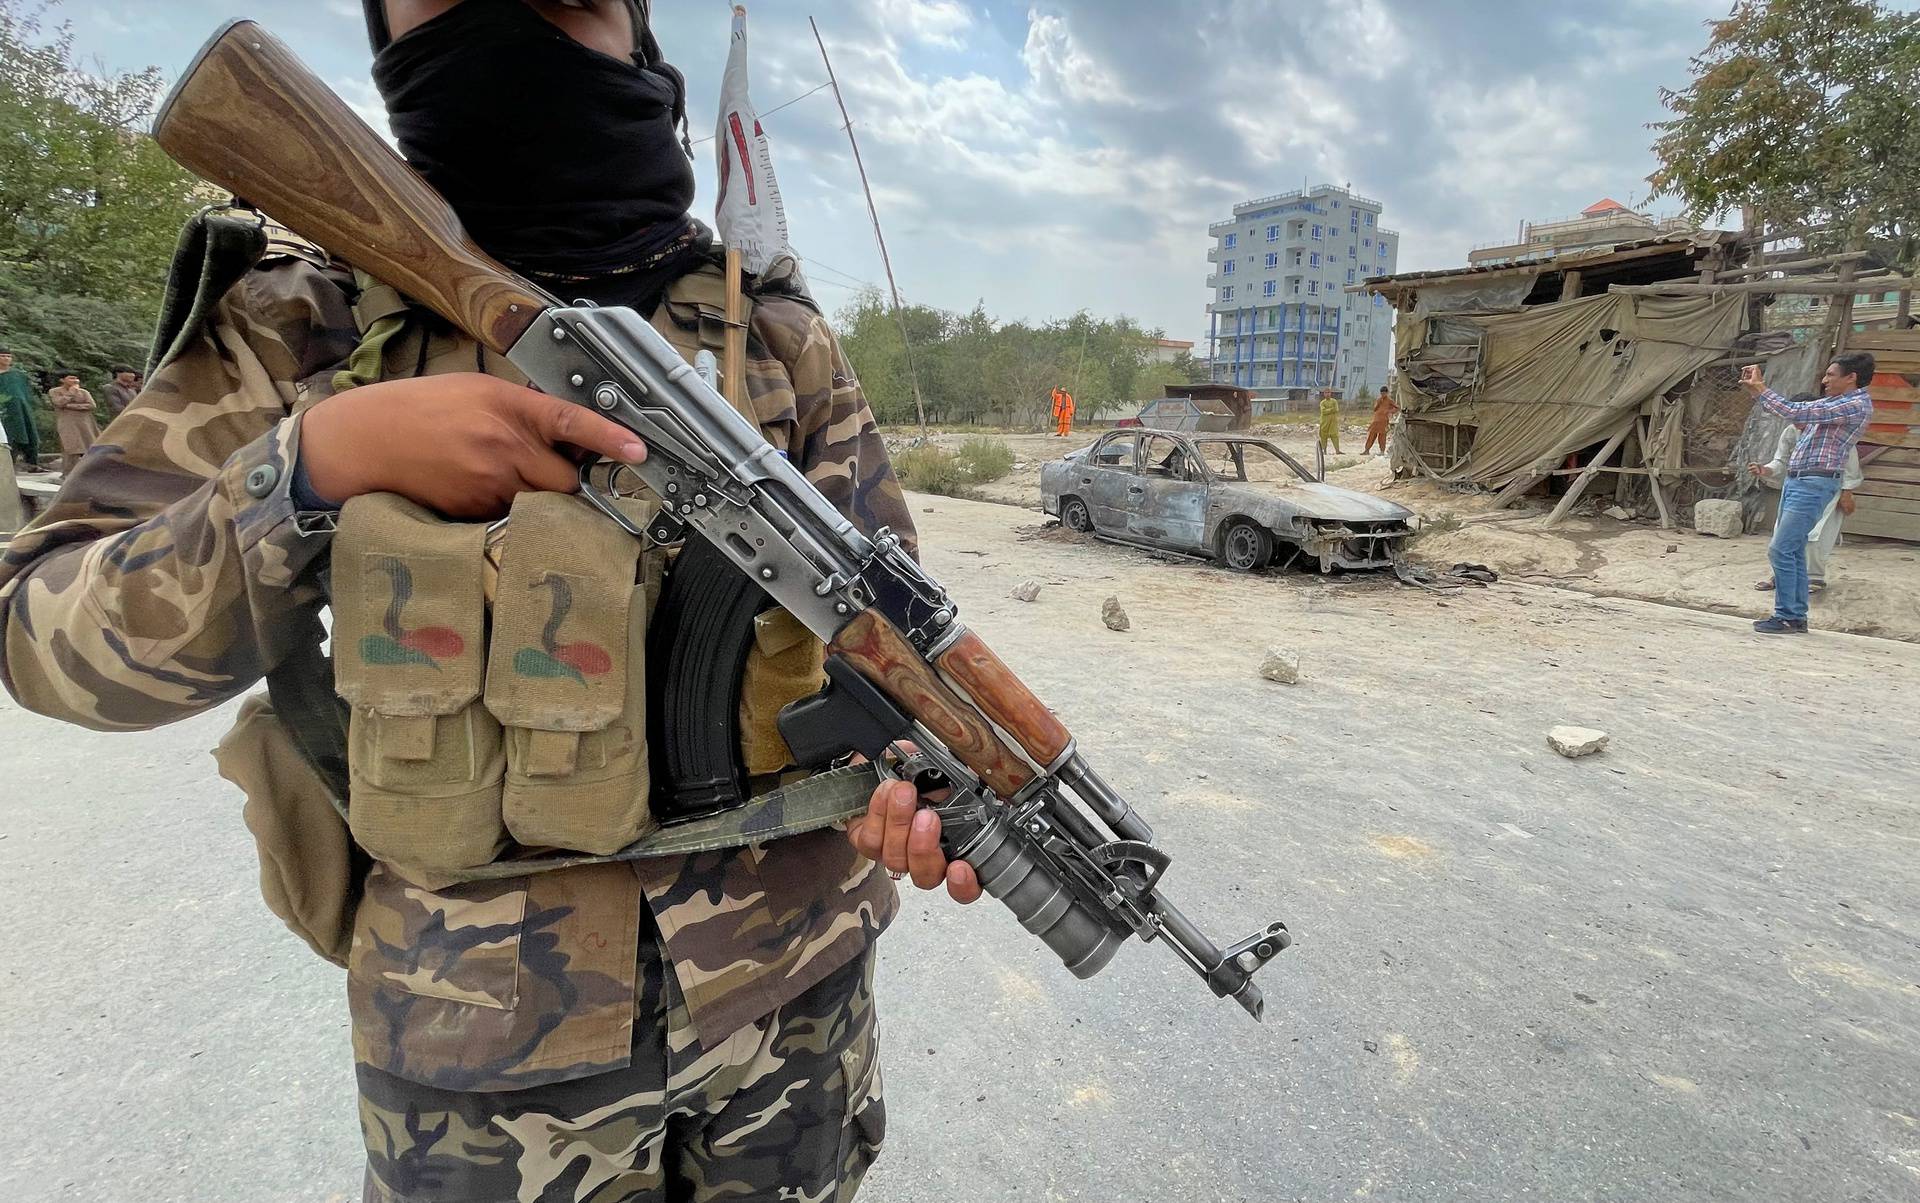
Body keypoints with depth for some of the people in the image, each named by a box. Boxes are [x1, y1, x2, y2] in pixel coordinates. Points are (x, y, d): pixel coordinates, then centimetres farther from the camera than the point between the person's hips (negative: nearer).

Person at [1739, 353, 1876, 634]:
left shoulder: (1857, 405, -12)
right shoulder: (1835, 402, 16)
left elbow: (1795, 412, -21)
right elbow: (1794, 412, 24)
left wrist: (1760, 388, -12)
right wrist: (1757, 389, 12)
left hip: (1814, 485, -9)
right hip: (1796, 481, 9)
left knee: (1780, 549, -12)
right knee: (1793, 551, 10)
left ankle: (1787, 618, -6)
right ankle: (1797, 617, 15)